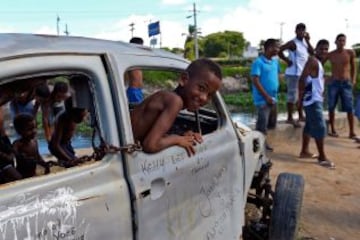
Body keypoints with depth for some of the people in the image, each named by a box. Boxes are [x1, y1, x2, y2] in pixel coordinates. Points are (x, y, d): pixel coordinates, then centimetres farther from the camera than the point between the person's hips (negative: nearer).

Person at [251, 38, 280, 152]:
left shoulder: (275, 61, 8)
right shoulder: (258, 62, -15)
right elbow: (255, 81, -19)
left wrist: (274, 95, 12)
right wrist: (267, 96, -18)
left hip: (273, 98, 8)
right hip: (262, 99, -8)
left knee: (272, 123, 16)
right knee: (262, 125, -3)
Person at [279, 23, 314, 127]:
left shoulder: (305, 42, 11)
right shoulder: (293, 43, -14)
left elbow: (312, 52, 3)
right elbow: (279, 51, -22)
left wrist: (308, 41, -4)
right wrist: (287, 61, -15)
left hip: (303, 73, 9)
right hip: (294, 73, -9)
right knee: (292, 95, -4)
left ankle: (301, 116, 29)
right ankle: (290, 118, 4)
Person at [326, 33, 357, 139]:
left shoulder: (350, 53, -1)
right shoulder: (330, 54, 0)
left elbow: (353, 67, 10)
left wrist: (353, 79, 2)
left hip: (346, 83, -1)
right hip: (333, 83, 1)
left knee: (350, 108, -4)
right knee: (331, 107, 3)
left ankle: (352, 132, 2)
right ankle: (332, 130, 15)